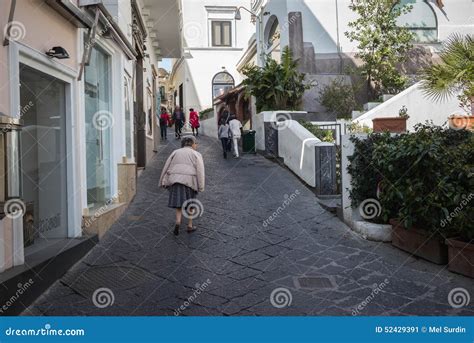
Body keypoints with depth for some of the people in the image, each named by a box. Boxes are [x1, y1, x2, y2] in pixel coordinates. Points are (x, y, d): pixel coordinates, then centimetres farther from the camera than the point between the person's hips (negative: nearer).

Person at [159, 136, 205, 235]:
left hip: (175, 180, 2)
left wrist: (162, 182, 12)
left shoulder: (175, 152, 17)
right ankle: (190, 226, 18)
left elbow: (166, 167, 11)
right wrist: (201, 187, -6)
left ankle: (178, 221, -11)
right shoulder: (196, 154, 8)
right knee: (190, 204, 14)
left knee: (179, 202, 11)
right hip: (190, 181, -2)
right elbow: (200, 171, -3)